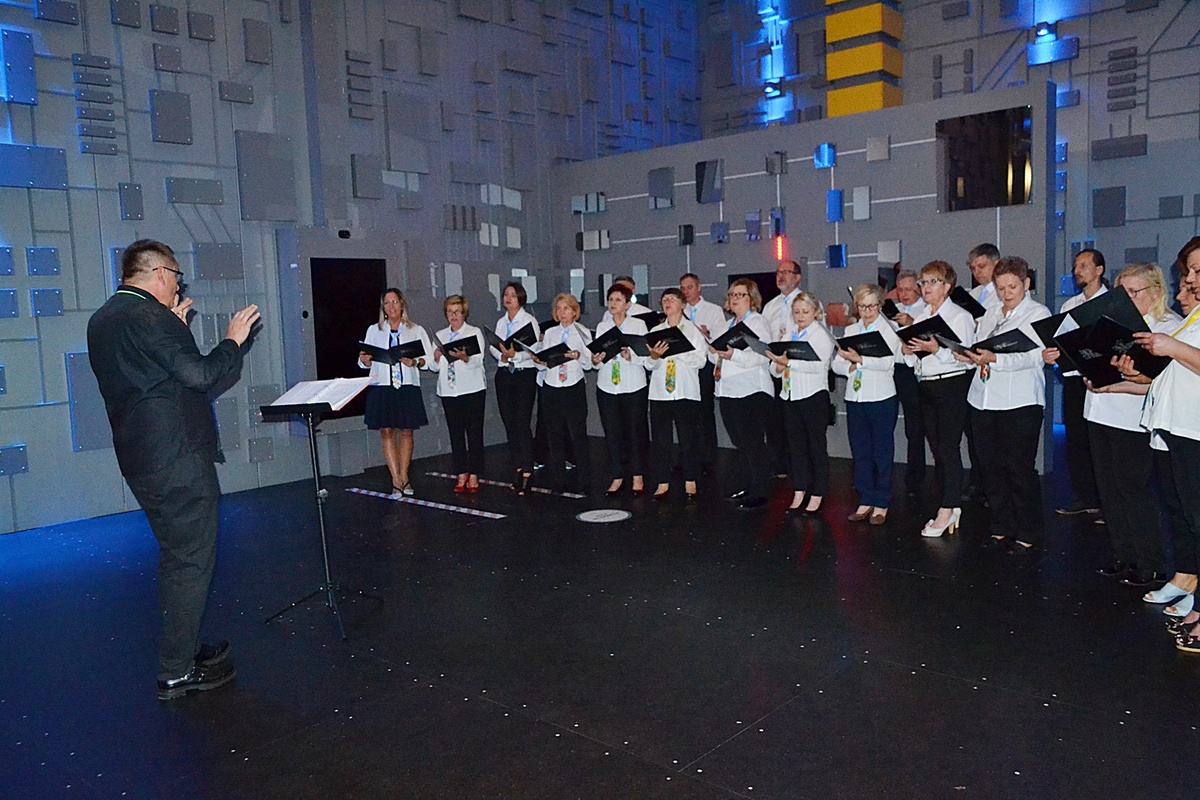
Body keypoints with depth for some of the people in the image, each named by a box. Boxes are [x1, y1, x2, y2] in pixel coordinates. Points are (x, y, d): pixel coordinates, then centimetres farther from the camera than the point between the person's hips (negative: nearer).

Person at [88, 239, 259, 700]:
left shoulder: (102, 320, 13)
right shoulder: (149, 317, -17)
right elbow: (201, 375, -23)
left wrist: (174, 329, 19)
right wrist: (233, 340, -9)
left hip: (140, 461, 10)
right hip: (178, 459, -10)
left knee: (176, 557, 21)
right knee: (192, 562, -1)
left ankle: (184, 649, 33)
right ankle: (177, 673, 6)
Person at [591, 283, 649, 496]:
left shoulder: (638, 325, 0)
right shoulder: (602, 326, 11)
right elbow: (596, 356, 9)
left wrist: (630, 356, -25)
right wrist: (595, 361, -13)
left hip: (633, 387, -3)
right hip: (607, 387, 3)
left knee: (635, 431, 4)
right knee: (612, 433, 6)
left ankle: (638, 476, 17)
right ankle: (617, 476, 17)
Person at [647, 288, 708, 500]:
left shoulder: (693, 329, 5)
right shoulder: (656, 331, 14)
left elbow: (700, 360, -5)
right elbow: (648, 364, 8)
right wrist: (653, 356, -14)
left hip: (686, 391, -2)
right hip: (660, 391, 3)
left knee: (689, 438, 2)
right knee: (659, 439, 3)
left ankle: (690, 482, 13)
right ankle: (662, 482, 11)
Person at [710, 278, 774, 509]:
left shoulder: (757, 322, -4)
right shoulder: (729, 325, 20)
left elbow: (763, 356, -19)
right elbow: (716, 358, 20)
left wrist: (734, 355, -30)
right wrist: (714, 351, -3)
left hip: (751, 392, -8)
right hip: (728, 392, 8)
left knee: (753, 442, -6)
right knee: (740, 442, 13)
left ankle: (759, 492, -1)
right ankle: (745, 486, 22)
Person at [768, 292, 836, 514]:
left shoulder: (821, 335, -2)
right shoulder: (789, 336, 17)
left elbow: (817, 364, -18)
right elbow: (776, 365, 14)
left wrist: (789, 362, -25)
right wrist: (778, 366, -8)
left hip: (813, 395, -6)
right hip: (790, 395, 6)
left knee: (816, 446, 1)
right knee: (795, 446, 10)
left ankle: (817, 497, 6)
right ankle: (798, 494, 18)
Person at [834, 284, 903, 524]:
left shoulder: (889, 330, -1)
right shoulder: (850, 330, 14)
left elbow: (887, 362, -16)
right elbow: (837, 364, 8)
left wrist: (859, 359, -25)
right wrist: (850, 367, -12)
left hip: (881, 397, -5)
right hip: (855, 397, 5)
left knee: (882, 451, 1)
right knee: (860, 450, 8)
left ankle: (881, 504, 8)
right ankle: (866, 500, 17)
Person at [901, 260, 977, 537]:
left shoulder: (960, 316, -5)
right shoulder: (920, 318, 15)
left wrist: (936, 349, -24)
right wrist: (908, 351, -4)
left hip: (952, 385, -7)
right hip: (926, 387, 7)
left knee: (949, 447, -7)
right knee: (936, 449, 9)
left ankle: (946, 511, -2)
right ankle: (950, 507, 18)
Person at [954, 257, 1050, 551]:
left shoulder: (1039, 314, -1)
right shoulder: (991, 314, 18)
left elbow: (1033, 356, -15)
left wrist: (994, 359, -28)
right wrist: (969, 357, -3)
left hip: (1020, 403, -6)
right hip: (983, 401, 6)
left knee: (1020, 469, -2)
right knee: (990, 467, 10)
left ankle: (1027, 533, 11)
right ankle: (1001, 527, 22)